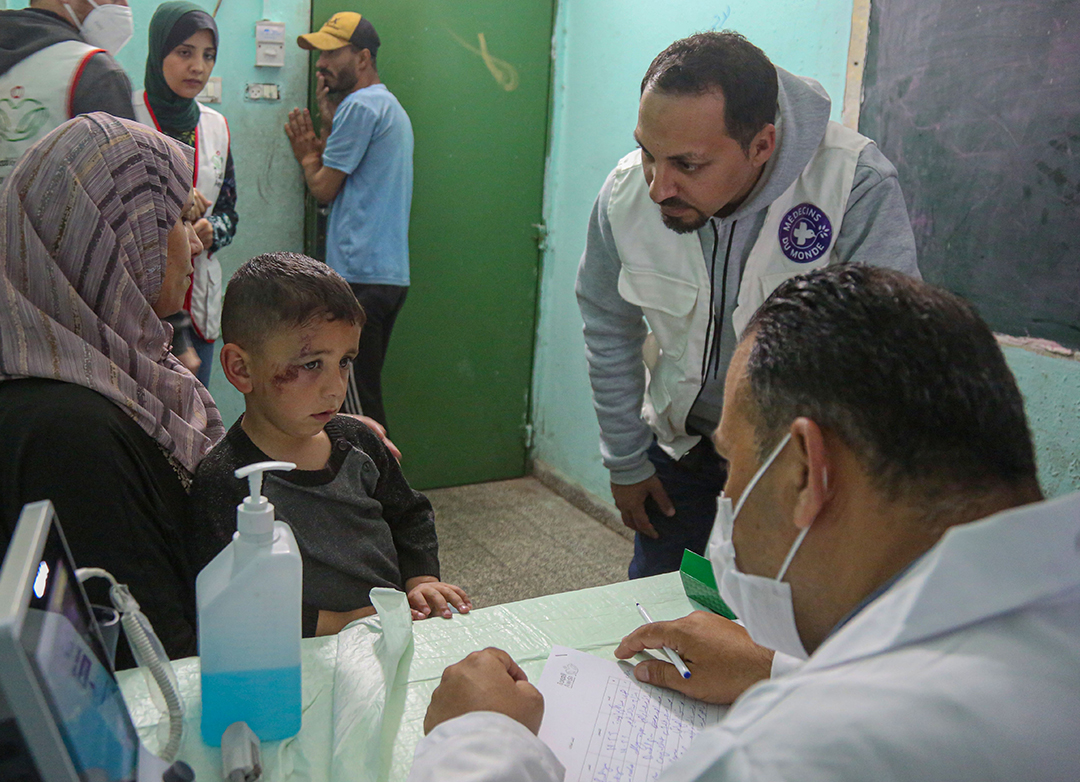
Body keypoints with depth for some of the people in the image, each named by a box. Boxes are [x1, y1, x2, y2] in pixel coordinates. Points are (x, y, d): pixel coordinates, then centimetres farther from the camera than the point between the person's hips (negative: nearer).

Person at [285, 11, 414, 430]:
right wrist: (328, 122, 16)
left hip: (360, 277, -10)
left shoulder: (360, 106, -10)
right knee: (365, 395, 15)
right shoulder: (390, 106, 22)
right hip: (390, 273, 10)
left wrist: (306, 154, 11)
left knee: (358, 404, -6)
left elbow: (324, 188, -7)